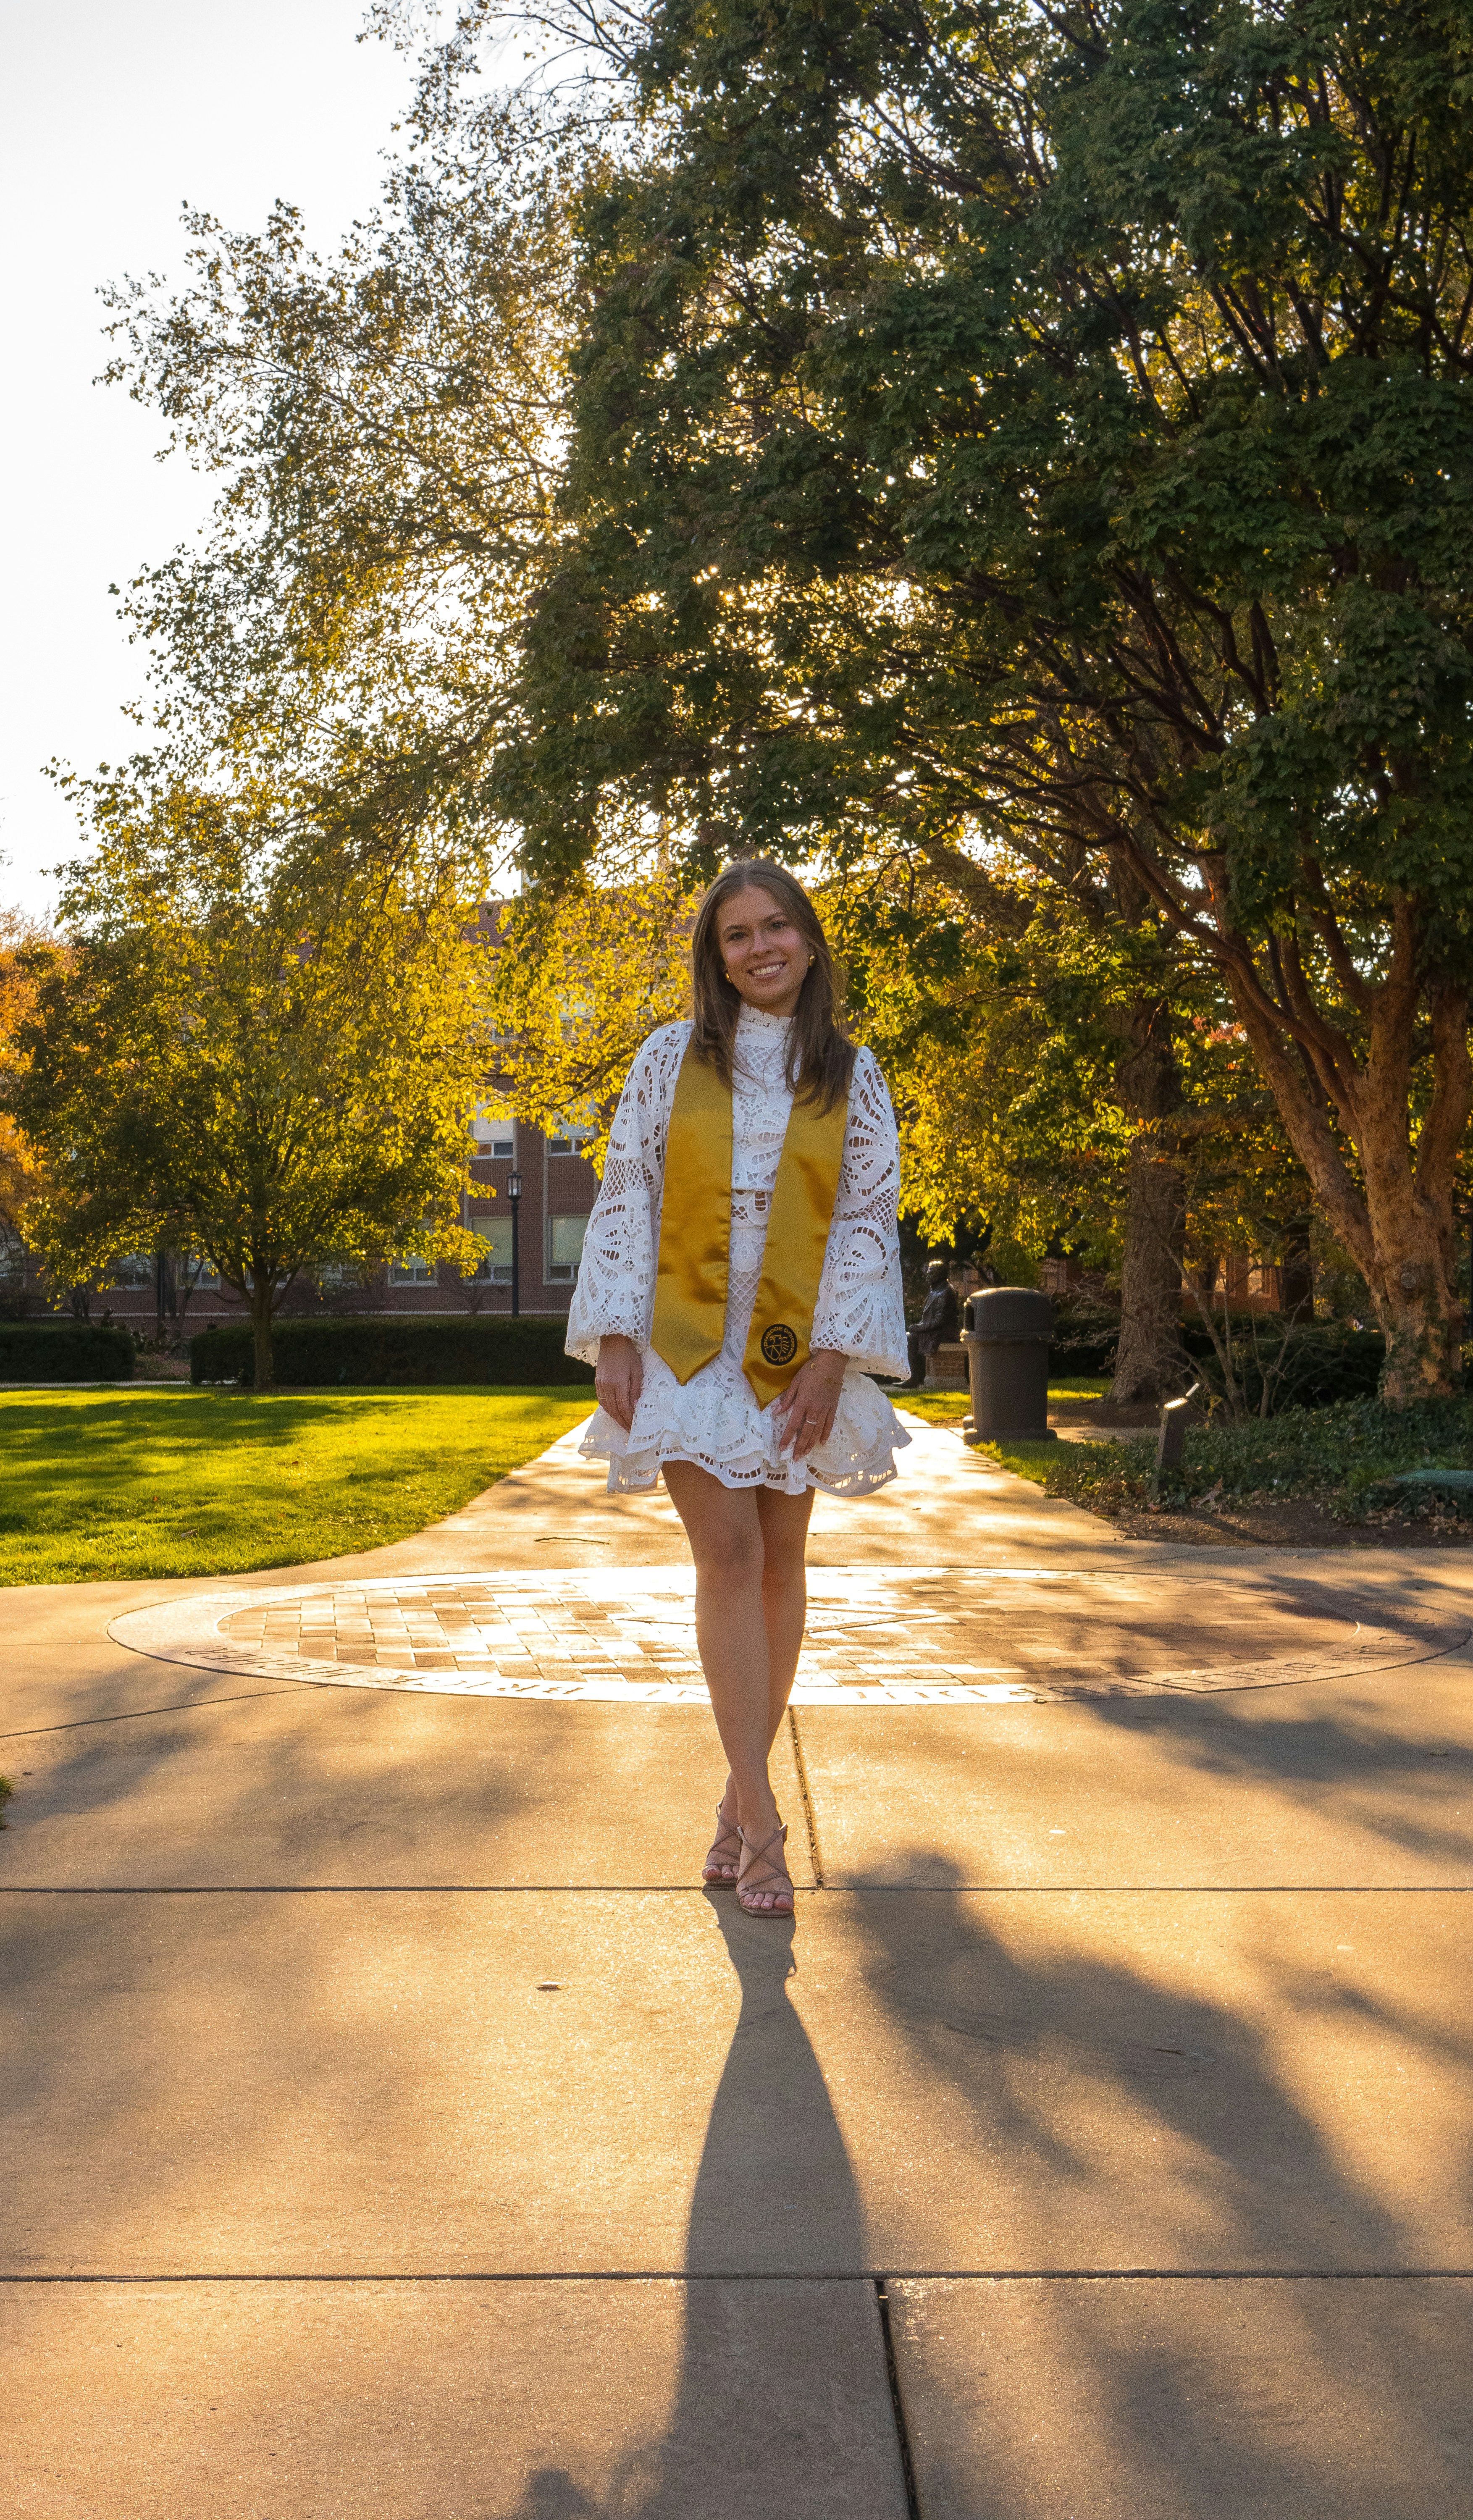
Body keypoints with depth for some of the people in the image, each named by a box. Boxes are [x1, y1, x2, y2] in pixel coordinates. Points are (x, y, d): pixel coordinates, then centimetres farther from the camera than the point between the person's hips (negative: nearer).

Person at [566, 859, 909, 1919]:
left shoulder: (851, 1075, 5)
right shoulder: (672, 1058, 4)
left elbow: (868, 1220, 1)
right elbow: (626, 1197, 2)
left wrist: (831, 1357, -8)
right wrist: (616, 1337, -6)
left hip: (796, 1349, 1)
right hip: (687, 1342, -1)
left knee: (780, 1561, 5)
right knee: (727, 1552, -11)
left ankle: (742, 1799, 18)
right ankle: (762, 1820, -8)